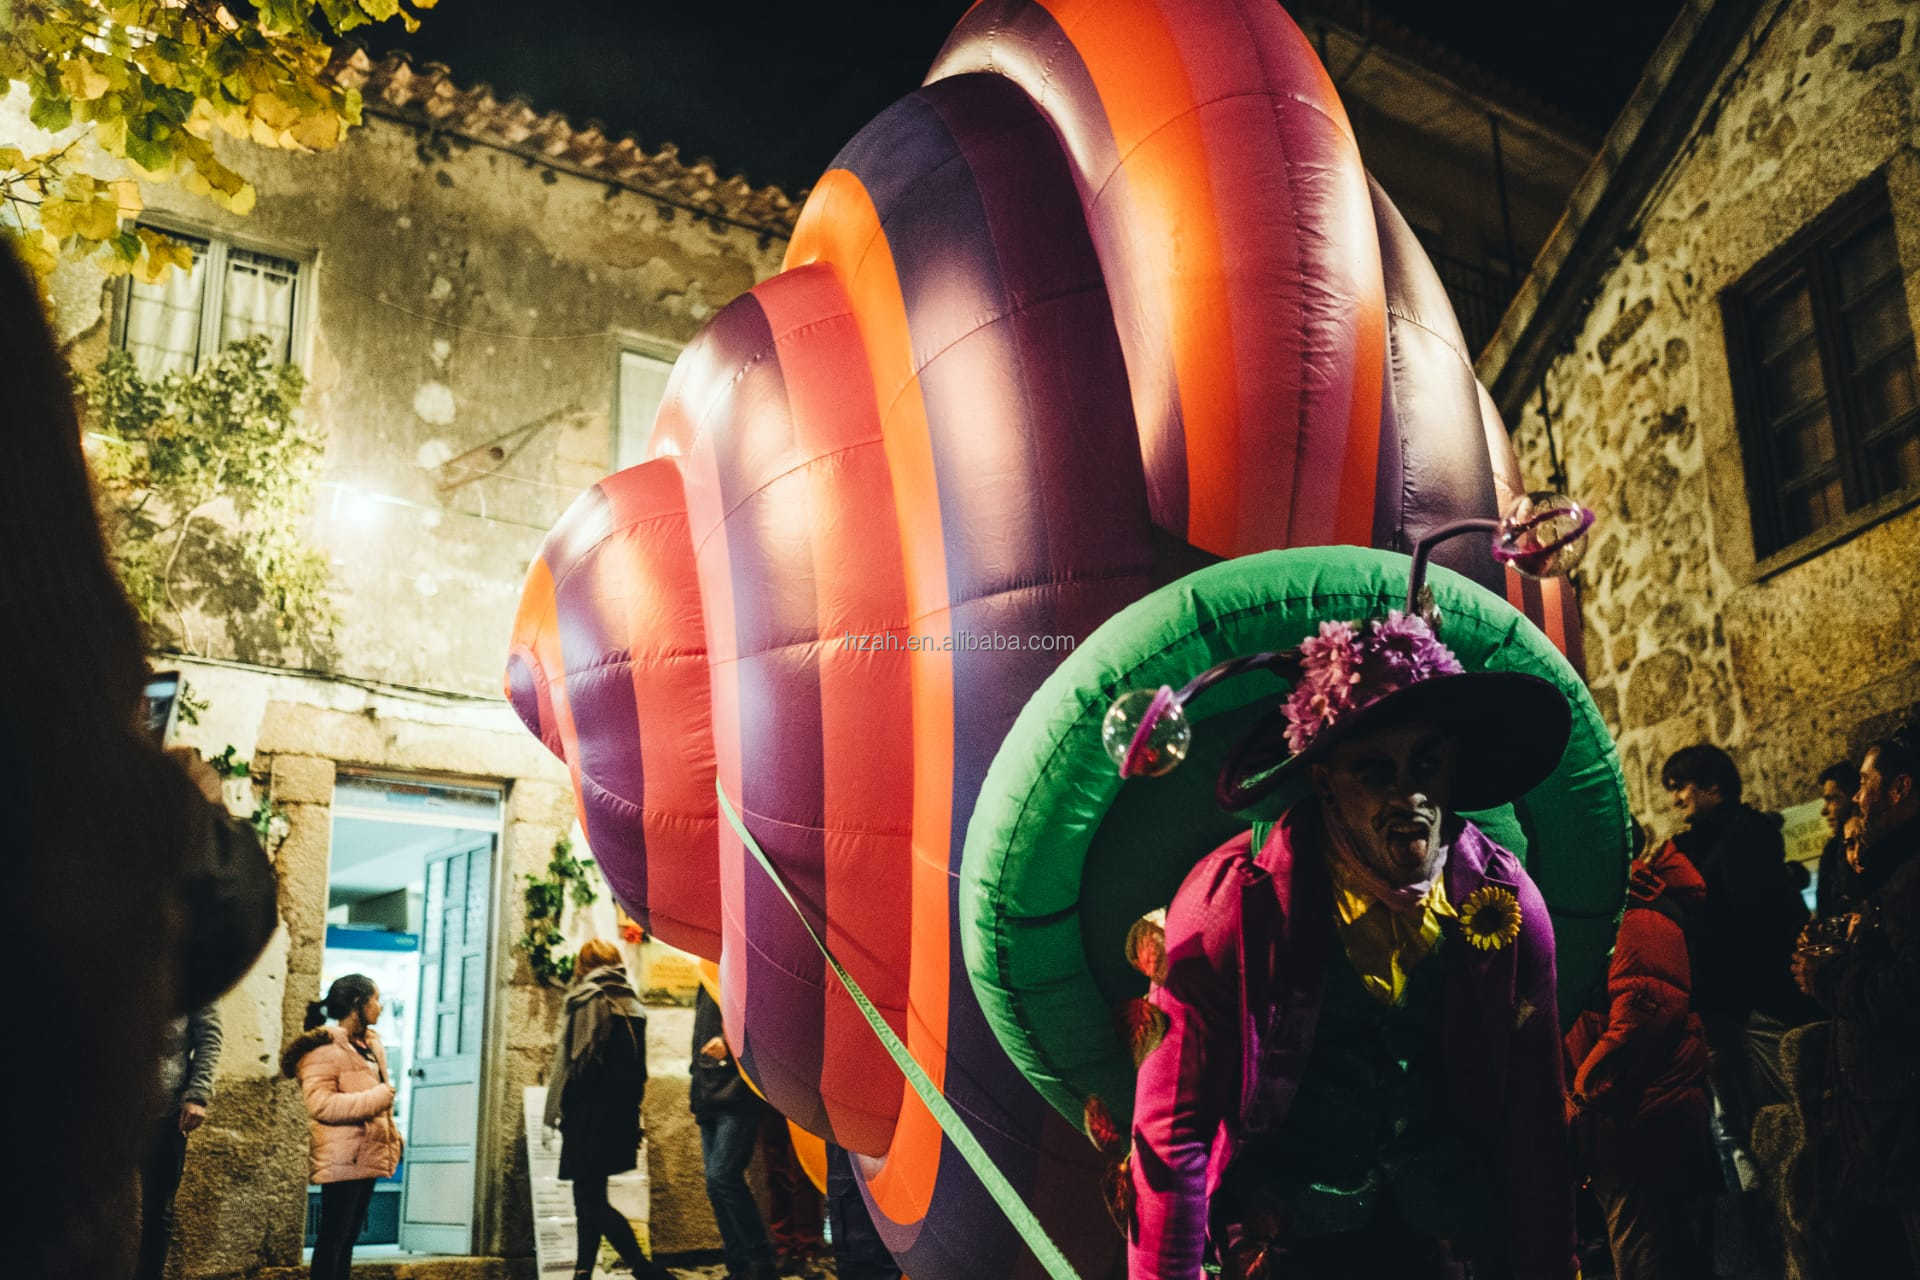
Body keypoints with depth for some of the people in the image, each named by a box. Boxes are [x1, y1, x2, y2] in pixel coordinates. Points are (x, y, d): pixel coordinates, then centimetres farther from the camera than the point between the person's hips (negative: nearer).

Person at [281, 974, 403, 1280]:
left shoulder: (372, 1045, 16)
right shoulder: (325, 1048, -12)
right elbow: (320, 1104, -22)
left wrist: (392, 1137, 18)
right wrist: (377, 1098, -21)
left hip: (366, 1158, 9)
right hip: (342, 1160, -9)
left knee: (349, 1235, 12)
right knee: (333, 1236, -7)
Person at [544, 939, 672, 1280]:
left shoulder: (589, 999, -8)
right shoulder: (632, 1003, 14)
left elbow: (583, 1060, -16)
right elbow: (639, 1068, 14)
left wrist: (561, 1107, -10)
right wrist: (629, 1109, 17)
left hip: (590, 1114, -8)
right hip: (620, 1117, 8)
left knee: (591, 1201, -5)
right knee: (590, 1198, 15)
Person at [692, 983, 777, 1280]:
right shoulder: (707, 985, 18)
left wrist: (731, 1043, -28)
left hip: (738, 1100, -9)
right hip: (710, 1099, 9)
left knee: (722, 1178, -16)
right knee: (718, 1183, 9)